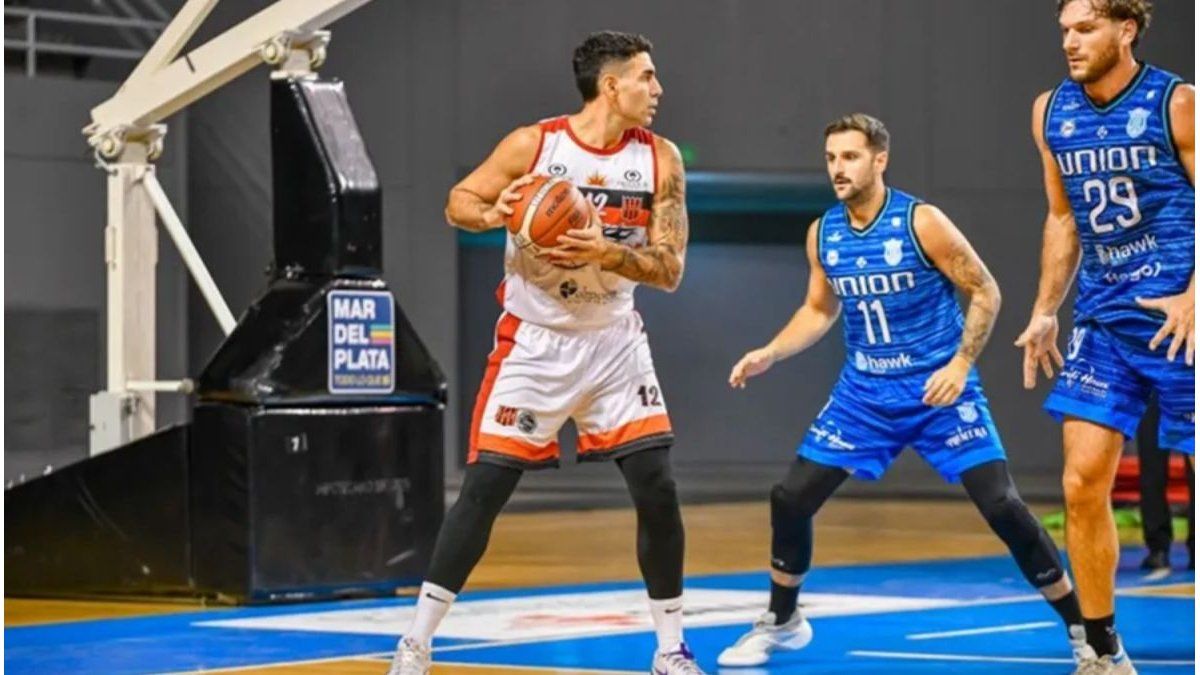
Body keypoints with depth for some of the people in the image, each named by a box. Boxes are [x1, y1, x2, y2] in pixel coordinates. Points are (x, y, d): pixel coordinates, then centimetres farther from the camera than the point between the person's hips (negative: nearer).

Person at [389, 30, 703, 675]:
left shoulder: (660, 159, -6)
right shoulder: (531, 144, -12)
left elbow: (669, 269, -8)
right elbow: (458, 202, -1)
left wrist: (606, 252, -25)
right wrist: (494, 214, -24)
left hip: (614, 342, 3)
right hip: (534, 343, -2)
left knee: (657, 490, -4)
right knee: (483, 488, -6)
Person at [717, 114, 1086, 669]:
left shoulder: (921, 222, -16)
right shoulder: (822, 234, -1)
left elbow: (985, 292, -9)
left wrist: (960, 364, -18)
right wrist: (770, 354, 3)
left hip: (939, 388, -5)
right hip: (864, 392, 5)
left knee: (1001, 506, -14)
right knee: (791, 498, 0)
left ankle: (1082, 627, 0)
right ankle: (781, 622, 22)